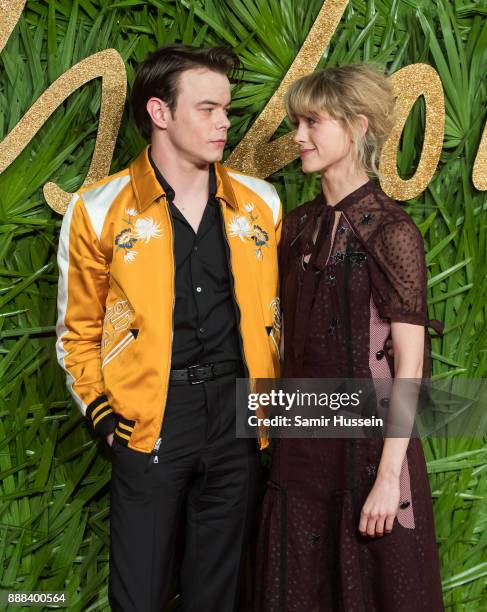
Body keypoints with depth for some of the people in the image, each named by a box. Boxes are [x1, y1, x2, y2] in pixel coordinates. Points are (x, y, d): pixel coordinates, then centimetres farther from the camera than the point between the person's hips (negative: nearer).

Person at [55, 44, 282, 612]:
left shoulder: (259, 203, 4)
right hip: (150, 418, -2)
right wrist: (103, 416, -5)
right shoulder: (98, 210, -4)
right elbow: (78, 332, 3)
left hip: (236, 410, 3)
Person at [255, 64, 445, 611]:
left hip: (368, 438, -6)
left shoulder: (390, 231, -13)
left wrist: (389, 477, -17)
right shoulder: (298, 225, 6)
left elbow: (409, 365, -14)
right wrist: (281, 422, 8)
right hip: (301, 439, 6)